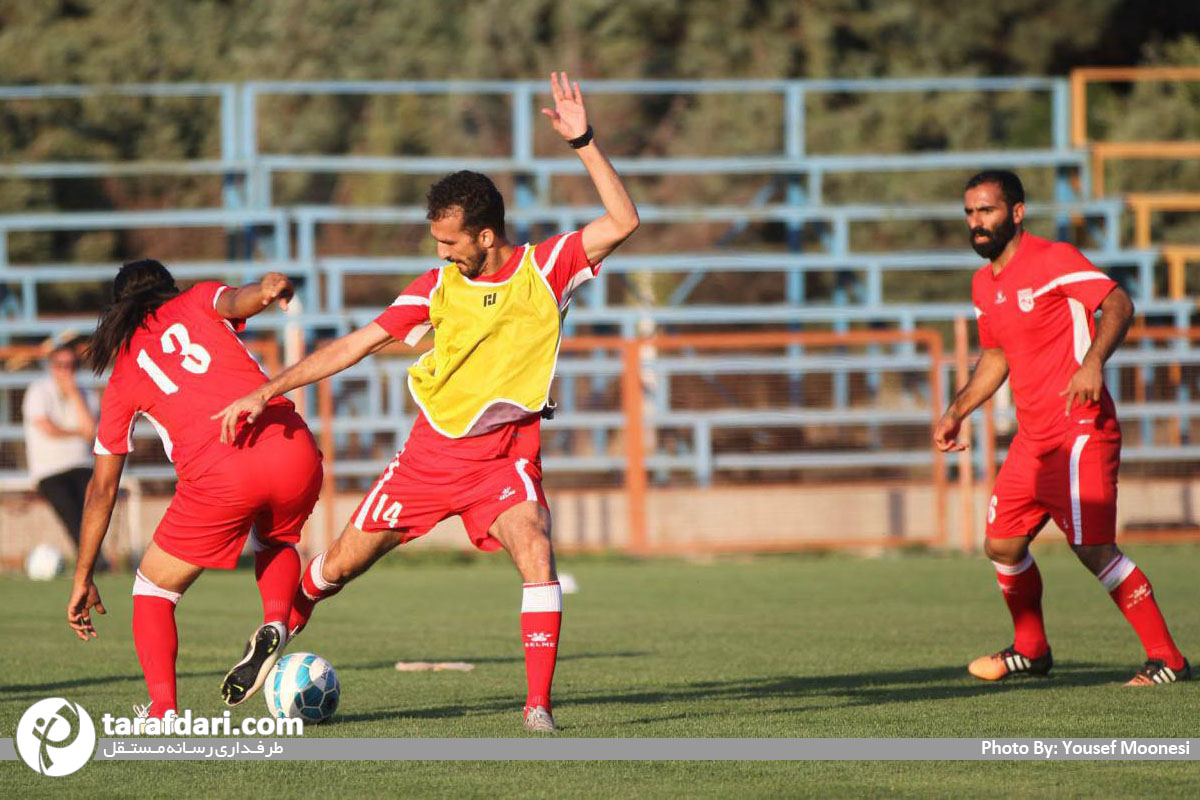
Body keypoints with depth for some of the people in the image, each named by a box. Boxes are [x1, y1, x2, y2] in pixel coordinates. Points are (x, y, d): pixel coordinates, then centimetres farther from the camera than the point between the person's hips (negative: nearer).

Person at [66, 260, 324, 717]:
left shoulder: (123, 375, 22)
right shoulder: (197, 301, 24)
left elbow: (102, 488, 23)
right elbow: (237, 301, -2)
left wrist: (83, 578, 29)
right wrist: (265, 291, -26)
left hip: (215, 473, -2)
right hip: (290, 449, 2)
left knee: (153, 590, 17)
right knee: (276, 541, 35)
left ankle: (162, 710, -3)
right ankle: (275, 624, 6)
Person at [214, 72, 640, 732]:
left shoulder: (545, 268, -7)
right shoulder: (437, 287, -4)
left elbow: (622, 222, -17)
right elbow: (352, 346, -1)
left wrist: (583, 144, -25)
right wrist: (267, 393, -6)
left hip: (504, 455, -2)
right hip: (430, 451, 2)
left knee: (536, 556, -28)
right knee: (339, 564, 8)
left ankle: (538, 707, -22)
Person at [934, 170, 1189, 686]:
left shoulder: (1052, 260, -10)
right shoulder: (984, 284, 15)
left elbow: (1118, 304, -20)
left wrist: (1093, 362, -35)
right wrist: (956, 412, 18)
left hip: (1080, 428, -8)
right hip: (1033, 438, 8)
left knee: (1093, 549, -15)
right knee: (1002, 546, 9)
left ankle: (1166, 659, -10)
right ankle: (1030, 649, 30)